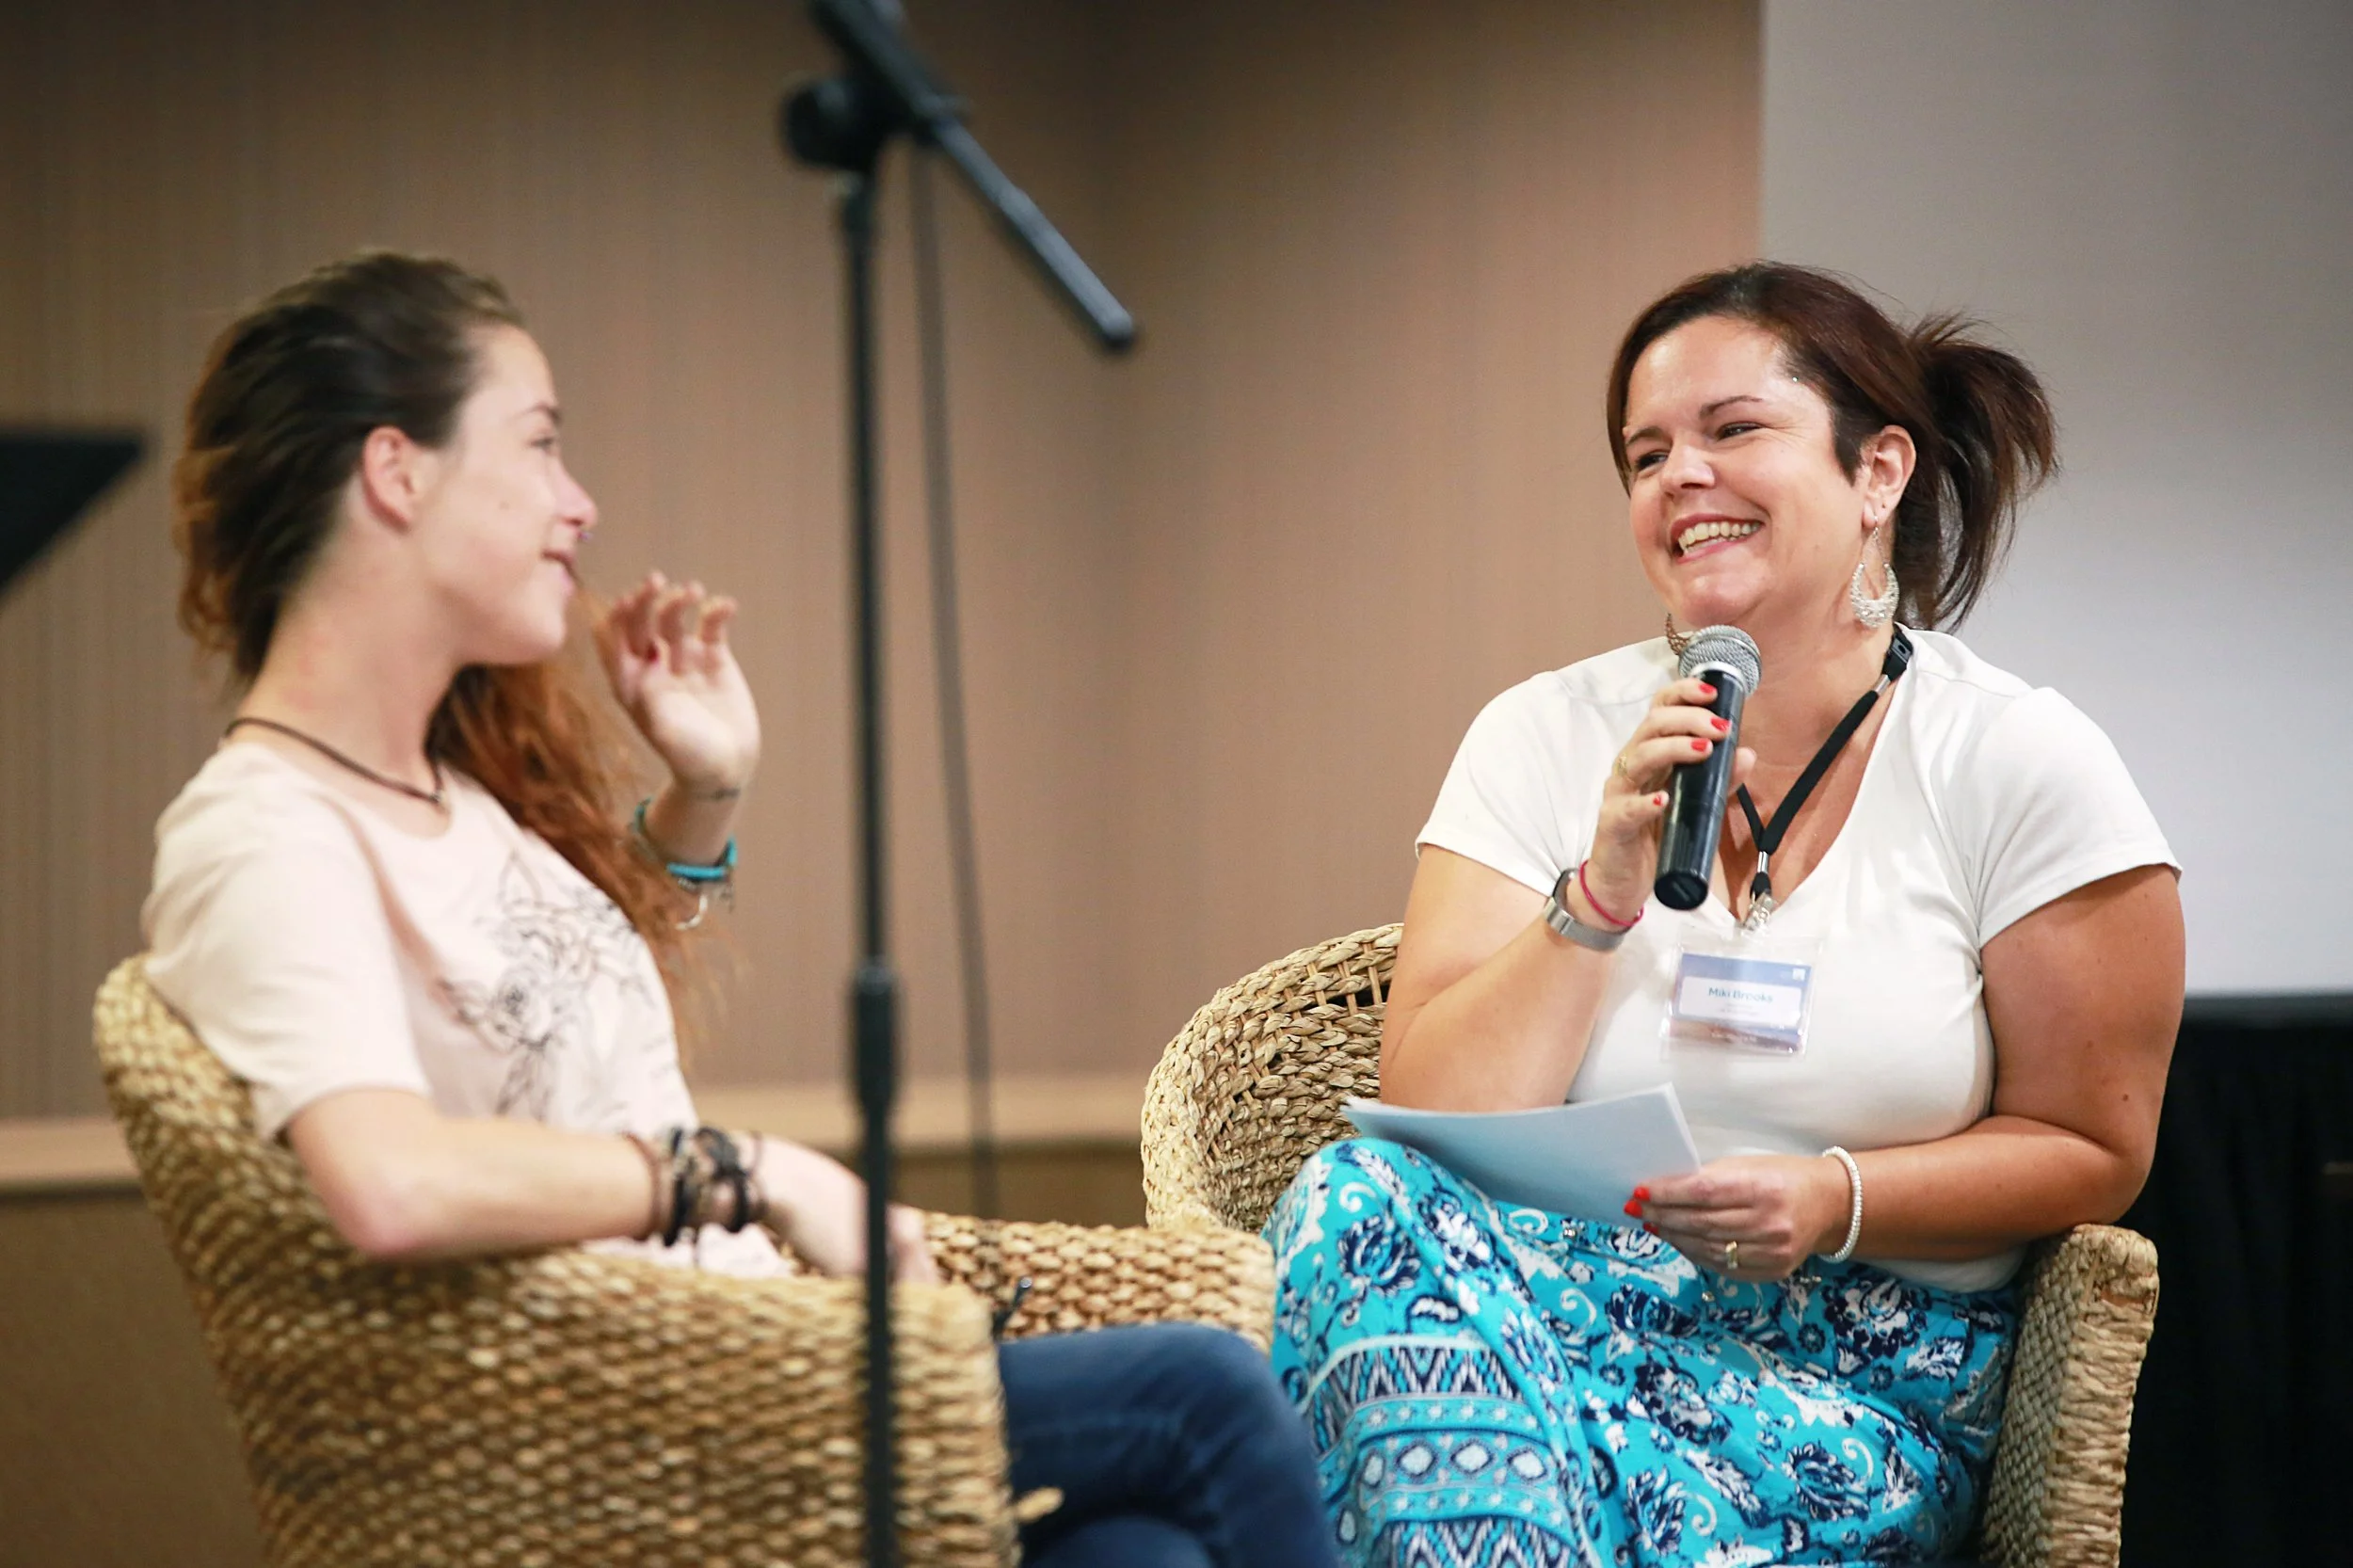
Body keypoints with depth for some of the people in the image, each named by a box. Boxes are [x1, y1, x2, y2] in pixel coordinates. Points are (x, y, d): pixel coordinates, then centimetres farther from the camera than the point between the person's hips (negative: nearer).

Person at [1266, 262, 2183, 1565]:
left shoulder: (2020, 766, -1)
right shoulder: (1546, 738, 6)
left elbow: (2090, 1153, 3)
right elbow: (1433, 1126, -2)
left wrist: (1834, 1202, -14)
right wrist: (1604, 891, -15)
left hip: (1854, 1361, -4)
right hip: (1553, 1292, 4)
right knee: (1358, 1197, -31)